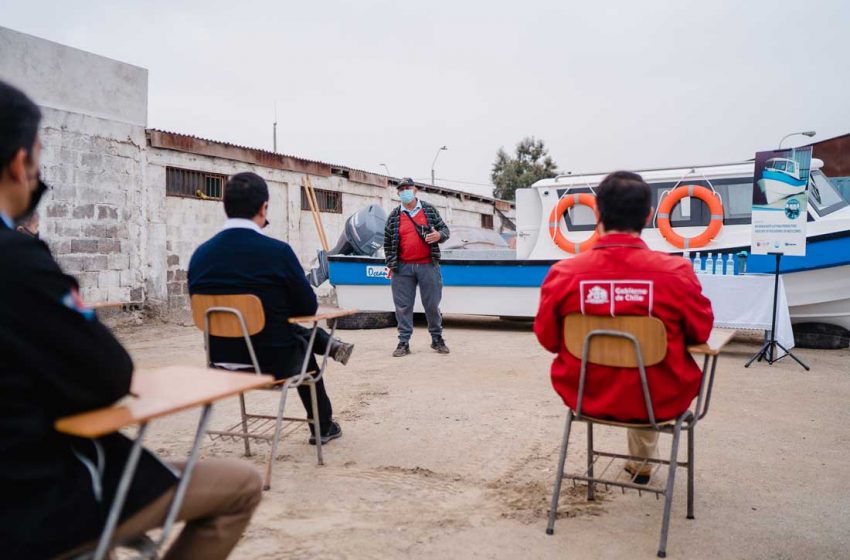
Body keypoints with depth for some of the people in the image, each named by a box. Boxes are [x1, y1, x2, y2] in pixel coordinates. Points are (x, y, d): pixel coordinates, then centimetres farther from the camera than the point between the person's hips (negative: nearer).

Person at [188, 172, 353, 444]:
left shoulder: (200, 255, -6)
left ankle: (330, 345, 47)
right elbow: (308, 307, -9)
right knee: (301, 349, 33)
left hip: (222, 360, 4)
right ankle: (323, 427, 47)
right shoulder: (278, 251, -20)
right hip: (272, 362, -4)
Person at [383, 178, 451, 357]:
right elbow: (387, 242, 13)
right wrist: (391, 265, 9)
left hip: (428, 265, 0)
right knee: (403, 306, 3)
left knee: (432, 304, 4)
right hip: (403, 268, 1)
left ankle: (437, 339, 20)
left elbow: (445, 229, 10)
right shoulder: (394, 216, 8)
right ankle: (403, 342, 12)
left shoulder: (429, 210, 7)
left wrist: (439, 235, -14)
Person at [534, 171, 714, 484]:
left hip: (585, 397, 1)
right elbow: (700, 333, -3)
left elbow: (548, 339, -4)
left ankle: (640, 461, 53)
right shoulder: (676, 272, -20)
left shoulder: (563, 273, -18)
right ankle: (641, 461, 53)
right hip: (659, 401, 0)